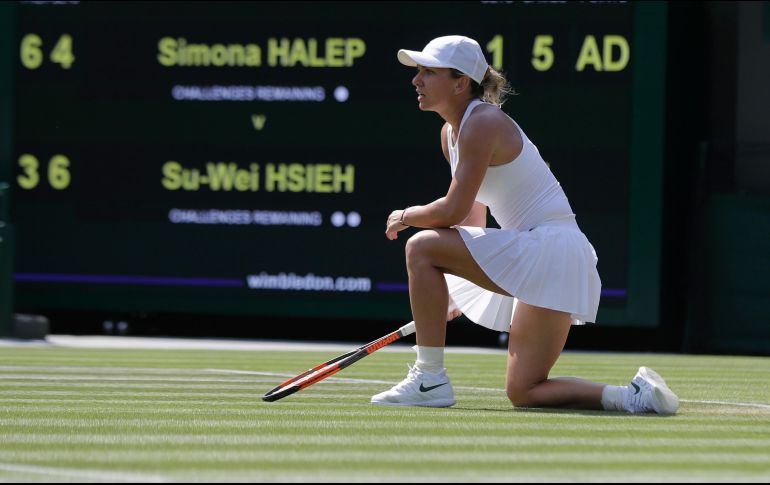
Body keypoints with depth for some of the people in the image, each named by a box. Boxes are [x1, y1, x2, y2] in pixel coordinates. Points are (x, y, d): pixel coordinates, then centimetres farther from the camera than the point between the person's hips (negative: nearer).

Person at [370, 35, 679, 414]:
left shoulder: (483, 123, -15)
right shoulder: (452, 131, 15)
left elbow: (453, 211, -19)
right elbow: (473, 217, 22)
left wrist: (405, 217, 0)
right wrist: (453, 295, 21)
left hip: (550, 249, -10)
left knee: (421, 246, -14)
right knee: (523, 393, 7)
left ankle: (430, 380, -12)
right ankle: (636, 396, 5)